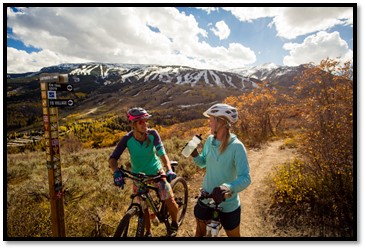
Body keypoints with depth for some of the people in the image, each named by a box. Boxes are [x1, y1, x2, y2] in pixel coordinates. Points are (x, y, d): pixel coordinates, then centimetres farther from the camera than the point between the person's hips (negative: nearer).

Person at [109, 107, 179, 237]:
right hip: (138, 175, 1)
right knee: (143, 207, 9)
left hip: (156, 171, 0)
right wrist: (117, 172, -43)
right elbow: (112, 158, -24)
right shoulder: (127, 139, -23)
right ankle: (148, 232, 37)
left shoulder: (152, 134, -23)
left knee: (170, 202, -6)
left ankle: (174, 224, 27)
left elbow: (162, 153, -30)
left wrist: (169, 170, -45)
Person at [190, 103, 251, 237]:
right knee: (200, 233, 24)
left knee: (233, 235, 23)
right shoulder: (209, 140, -7)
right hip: (206, 198, 4)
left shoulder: (237, 146, -23)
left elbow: (245, 178, -28)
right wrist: (195, 154, -16)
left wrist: (228, 187, -47)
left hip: (228, 204, -4)